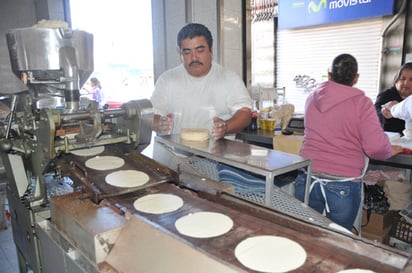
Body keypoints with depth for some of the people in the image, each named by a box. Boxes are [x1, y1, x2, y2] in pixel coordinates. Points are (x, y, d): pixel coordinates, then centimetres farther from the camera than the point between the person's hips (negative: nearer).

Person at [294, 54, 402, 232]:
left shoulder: (312, 98, 6)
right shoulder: (361, 103, -7)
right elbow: (376, 148, -12)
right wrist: (391, 151, 10)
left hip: (307, 178, 4)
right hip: (343, 185, -3)